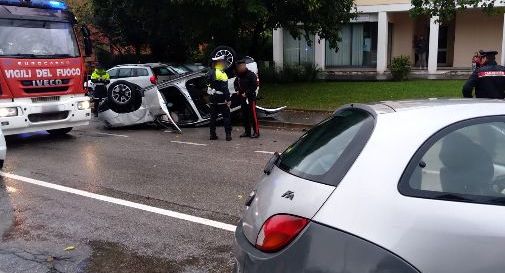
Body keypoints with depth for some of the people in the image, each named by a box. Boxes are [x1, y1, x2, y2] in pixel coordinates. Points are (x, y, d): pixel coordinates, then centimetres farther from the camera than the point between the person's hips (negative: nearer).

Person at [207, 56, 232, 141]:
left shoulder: (211, 73, 8)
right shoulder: (222, 74, -16)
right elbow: (225, 88, -20)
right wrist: (228, 100, -18)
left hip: (212, 99, 7)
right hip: (221, 99, -7)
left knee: (213, 116, 12)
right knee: (226, 117, 1)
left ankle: (212, 134, 15)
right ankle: (228, 135, -1)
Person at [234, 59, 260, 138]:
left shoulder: (251, 74, -10)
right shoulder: (239, 75, 11)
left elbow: (254, 86, -14)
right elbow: (236, 83, 26)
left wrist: (246, 93, -17)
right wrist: (237, 90, 6)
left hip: (250, 97, -7)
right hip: (242, 98, 7)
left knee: (253, 115, -6)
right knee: (244, 115, 11)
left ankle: (256, 132, -1)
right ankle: (247, 132, 20)